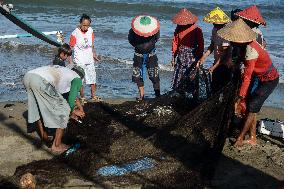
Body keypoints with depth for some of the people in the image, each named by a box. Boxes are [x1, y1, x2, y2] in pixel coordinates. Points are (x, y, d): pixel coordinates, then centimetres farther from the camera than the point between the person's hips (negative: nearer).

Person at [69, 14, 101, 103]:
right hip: (79, 60, -5)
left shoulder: (90, 31, 0)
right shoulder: (75, 33, -16)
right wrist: (70, 61, -15)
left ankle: (93, 96, 25)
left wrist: (94, 55, 15)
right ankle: (82, 97, 14)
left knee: (93, 77, 10)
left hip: (89, 59, 5)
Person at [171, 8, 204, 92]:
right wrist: (173, 57, 8)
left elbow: (200, 46, -6)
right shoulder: (179, 28, 4)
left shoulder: (197, 30, -10)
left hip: (191, 57, -4)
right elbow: (175, 42, 10)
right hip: (181, 56, 4)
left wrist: (199, 59, -8)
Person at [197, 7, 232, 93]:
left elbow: (225, 53, -22)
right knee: (214, 86, 17)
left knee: (223, 87, 4)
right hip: (217, 63, 8)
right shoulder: (215, 30, 2)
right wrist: (203, 58, 1)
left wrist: (214, 67, -19)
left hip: (224, 65, -8)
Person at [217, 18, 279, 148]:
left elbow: (247, 76, -34)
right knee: (251, 107, 6)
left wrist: (240, 98, -32)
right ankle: (252, 139, 15)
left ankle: (240, 139, 1)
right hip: (258, 76, 9)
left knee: (252, 107, -8)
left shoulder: (250, 50, -33)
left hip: (269, 80, -9)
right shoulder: (245, 45, -6)